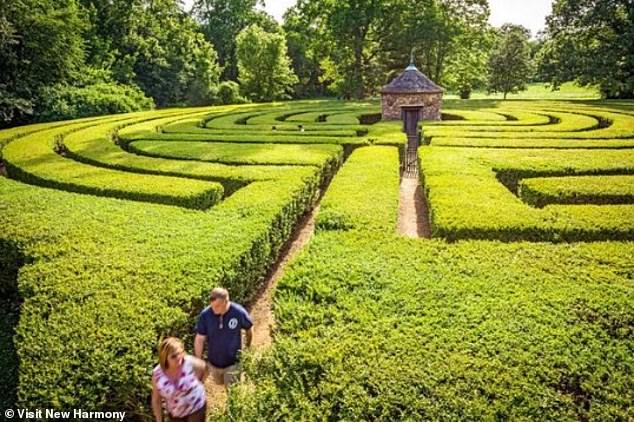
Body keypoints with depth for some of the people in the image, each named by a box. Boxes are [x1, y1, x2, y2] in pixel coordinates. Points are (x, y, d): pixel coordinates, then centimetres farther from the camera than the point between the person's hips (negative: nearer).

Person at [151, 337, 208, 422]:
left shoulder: (190, 362, -30)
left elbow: (204, 368, -6)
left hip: (196, 407, -1)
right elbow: (156, 400, -8)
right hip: (175, 413, 2)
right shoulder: (157, 375, -24)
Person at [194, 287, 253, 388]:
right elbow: (199, 339, -13)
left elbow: (249, 329, -5)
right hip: (214, 362, 3)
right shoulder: (205, 315, -24)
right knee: (219, 383, 28)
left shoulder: (239, 312, -26)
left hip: (232, 362, -3)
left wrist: (248, 347, 10)